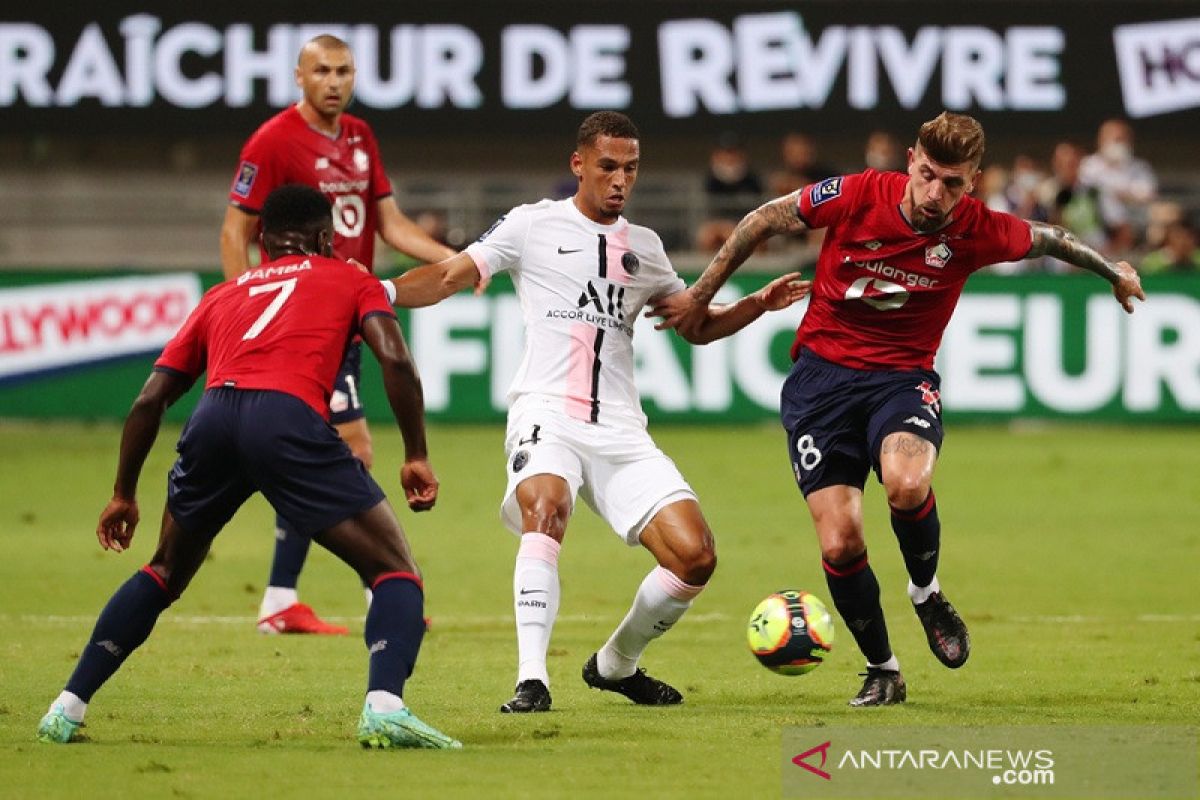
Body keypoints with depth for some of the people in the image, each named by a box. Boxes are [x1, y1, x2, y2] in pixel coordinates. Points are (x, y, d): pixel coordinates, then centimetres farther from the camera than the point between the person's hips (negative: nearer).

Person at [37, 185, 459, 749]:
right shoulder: (351, 281, 25)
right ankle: (384, 708, -21)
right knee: (396, 571, 4)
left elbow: (149, 400, 29)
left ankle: (67, 709, 26)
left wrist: (124, 495, 37)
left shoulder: (222, 296, 34)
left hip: (212, 424, 4)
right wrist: (416, 457, 10)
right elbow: (394, 361, 5)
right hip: (290, 419, -4)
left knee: (164, 575, 28)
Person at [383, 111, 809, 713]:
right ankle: (531, 681, -37)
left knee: (695, 556, -8)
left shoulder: (643, 247, 19)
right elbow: (450, 277, 1)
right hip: (546, 413, -5)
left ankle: (615, 664, 17)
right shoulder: (532, 225, 6)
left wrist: (759, 304, 10)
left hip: (620, 431, 5)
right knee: (546, 508, -36)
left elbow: (699, 324, 28)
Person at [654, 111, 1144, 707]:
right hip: (822, 373, 0)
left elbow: (1048, 239, 12)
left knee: (907, 486, -34)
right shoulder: (857, 195, -14)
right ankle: (881, 671, 14)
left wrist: (1113, 272, 28)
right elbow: (765, 220, 1)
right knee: (839, 545, -11)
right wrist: (701, 296, 5)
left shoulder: (978, 232, -10)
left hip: (902, 377, 0)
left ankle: (926, 592, -1)